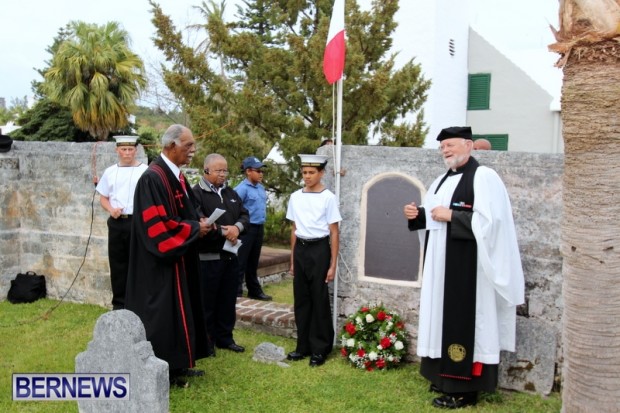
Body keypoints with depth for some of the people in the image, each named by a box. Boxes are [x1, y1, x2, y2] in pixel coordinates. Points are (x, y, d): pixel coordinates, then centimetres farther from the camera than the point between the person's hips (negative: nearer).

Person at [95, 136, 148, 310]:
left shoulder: (145, 171, -3)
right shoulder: (110, 171, 9)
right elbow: (103, 198, 15)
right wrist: (111, 209, -5)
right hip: (116, 223, 4)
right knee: (117, 264, 10)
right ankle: (119, 304, 21)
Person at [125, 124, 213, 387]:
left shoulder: (177, 175, 10)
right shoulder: (153, 178, -20)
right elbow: (157, 224, -25)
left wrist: (200, 223, -1)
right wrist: (194, 229, -16)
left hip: (180, 257, 10)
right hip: (163, 260, -10)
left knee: (179, 309, 16)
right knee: (165, 311, 0)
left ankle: (177, 364, 28)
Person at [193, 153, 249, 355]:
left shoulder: (231, 193, 14)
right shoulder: (196, 193, -10)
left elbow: (245, 215, 11)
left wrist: (237, 227, -11)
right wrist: (223, 232, -17)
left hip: (231, 255, 7)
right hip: (208, 258, -7)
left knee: (228, 300, 14)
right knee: (207, 302, 3)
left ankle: (225, 338, 27)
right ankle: (206, 342, 15)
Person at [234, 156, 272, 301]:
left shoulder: (261, 188, 10)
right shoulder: (242, 188, -15)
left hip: (259, 228, 8)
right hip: (247, 229, -8)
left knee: (253, 262, 17)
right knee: (241, 262, 0)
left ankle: (255, 291, 27)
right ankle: (236, 292, 7)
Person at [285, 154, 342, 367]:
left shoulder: (328, 197, -8)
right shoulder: (295, 197, 6)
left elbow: (334, 233, -6)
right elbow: (294, 229, 13)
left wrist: (333, 265, -8)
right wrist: (292, 259, 14)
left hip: (319, 249, -5)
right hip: (300, 249, 5)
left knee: (319, 301, 4)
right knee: (301, 300, 11)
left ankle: (320, 348, 18)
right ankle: (303, 345, 25)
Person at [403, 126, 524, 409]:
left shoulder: (483, 177, -11)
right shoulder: (442, 181, 15)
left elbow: (490, 220, -21)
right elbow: (433, 218, 22)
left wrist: (451, 216, -20)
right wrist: (417, 215, 1)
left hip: (467, 266, -9)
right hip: (442, 263, 9)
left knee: (463, 321, -5)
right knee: (445, 318, 13)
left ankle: (464, 388, 3)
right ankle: (446, 376, 24)